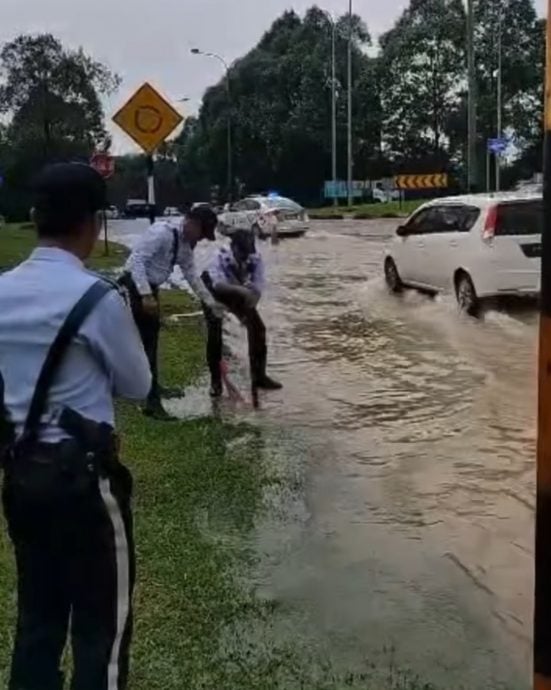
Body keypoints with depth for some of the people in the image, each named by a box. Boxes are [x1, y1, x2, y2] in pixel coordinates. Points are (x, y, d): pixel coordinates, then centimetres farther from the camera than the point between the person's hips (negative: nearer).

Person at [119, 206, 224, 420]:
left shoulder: (185, 245, 9)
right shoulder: (162, 232, -19)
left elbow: (192, 275, 19)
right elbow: (137, 259, -25)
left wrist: (211, 303, 21)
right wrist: (146, 294, -30)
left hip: (150, 289, 9)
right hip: (136, 287, -9)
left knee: (150, 340, 20)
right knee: (146, 342, -8)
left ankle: (152, 388, 37)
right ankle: (152, 401, -5)